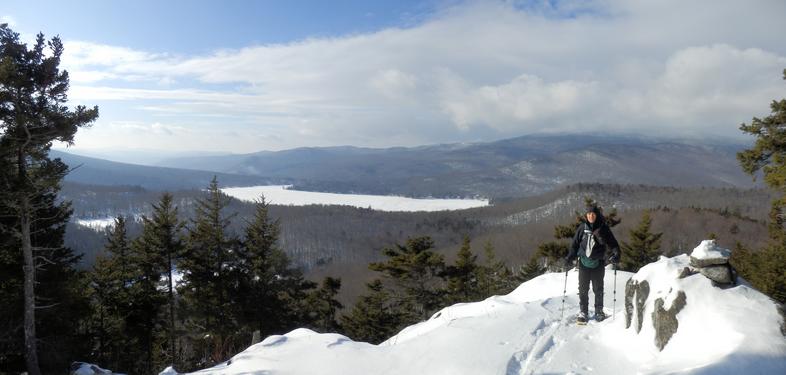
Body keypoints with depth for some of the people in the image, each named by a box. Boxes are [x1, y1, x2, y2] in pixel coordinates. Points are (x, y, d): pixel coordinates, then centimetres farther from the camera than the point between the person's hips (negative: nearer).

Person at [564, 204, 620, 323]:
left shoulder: (603, 228, -1)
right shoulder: (582, 227, 2)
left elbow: (612, 243, 0)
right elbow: (575, 244, 7)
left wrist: (616, 254, -17)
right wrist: (570, 258, -1)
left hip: (598, 263, -1)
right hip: (584, 263, 1)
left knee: (598, 289, 6)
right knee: (583, 288, 5)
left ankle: (599, 311, 21)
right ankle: (583, 312, 15)